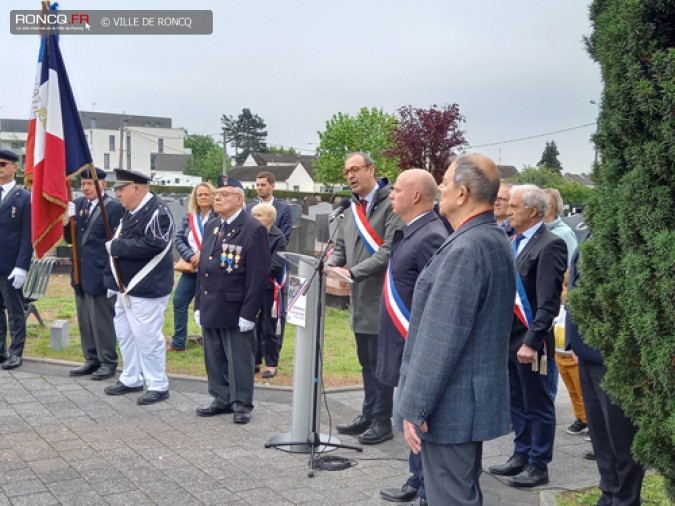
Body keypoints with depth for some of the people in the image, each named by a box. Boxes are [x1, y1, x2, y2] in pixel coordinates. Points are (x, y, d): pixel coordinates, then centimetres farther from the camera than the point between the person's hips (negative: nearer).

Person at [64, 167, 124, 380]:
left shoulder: (114, 207, -10)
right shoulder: (77, 204, 9)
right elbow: (70, 238, 9)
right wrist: (68, 219, -10)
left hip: (100, 274, -7)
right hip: (80, 272, 7)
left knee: (103, 320, 1)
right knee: (85, 320, 14)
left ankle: (108, 362, 12)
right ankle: (92, 360, 24)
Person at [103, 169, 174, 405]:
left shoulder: (158, 211, -16)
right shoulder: (130, 213, 14)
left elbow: (151, 245, -28)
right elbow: (116, 246, 19)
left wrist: (116, 246, -19)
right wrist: (113, 280, 14)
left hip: (147, 288, -10)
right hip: (126, 286, 10)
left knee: (147, 336, -5)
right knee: (125, 333, 17)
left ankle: (158, 385, 8)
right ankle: (131, 379, 31)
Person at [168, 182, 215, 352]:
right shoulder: (189, 216, 8)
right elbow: (179, 239, 4)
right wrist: (190, 256, -12)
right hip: (191, 268, 5)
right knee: (179, 301, 3)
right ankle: (178, 343, 14)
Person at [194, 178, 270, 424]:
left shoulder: (254, 229, -11)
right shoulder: (211, 226, 13)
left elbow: (258, 274, -14)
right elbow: (202, 267, 16)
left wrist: (248, 312, -16)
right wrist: (198, 304, 13)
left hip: (235, 309, -7)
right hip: (210, 308, 7)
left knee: (239, 359, 3)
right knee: (214, 358, 14)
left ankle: (242, 404, 16)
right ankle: (221, 399, 27)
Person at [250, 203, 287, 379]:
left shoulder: (278, 238, -8)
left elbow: (276, 266, -14)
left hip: (269, 288, -4)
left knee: (269, 329, 4)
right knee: (253, 326, 12)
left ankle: (271, 365, 15)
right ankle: (255, 361, 25)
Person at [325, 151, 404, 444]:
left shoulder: (390, 205, -13)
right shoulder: (352, 209, 14)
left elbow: (389, 251, -20)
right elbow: (341, 248, 17)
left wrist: (353, 272, -23)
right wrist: (329, 265, -3)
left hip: (379, 299, -8)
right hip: (359, 300, 8)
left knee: (379, 363, 1)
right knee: (366, 363, 17)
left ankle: (382, 422, 13)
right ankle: (368, 416, 28)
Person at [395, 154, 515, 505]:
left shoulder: (466, 248, -23)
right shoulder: (494, 240, 10)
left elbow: (442, 337, -25)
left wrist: (415, 407, -19)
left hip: (451, 402, -10)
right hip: (474, 395, 10)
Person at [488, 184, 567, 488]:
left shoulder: (549, 245, -14)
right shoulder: (514, 242, 11)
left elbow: (548, 301, -19)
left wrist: (531, 341, -23)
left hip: (529, 340, -8)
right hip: (508, 337, 8)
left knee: (538, 406, 6)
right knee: (517, 403, 18)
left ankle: (538, 466, 18)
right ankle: (522, 455, 32)